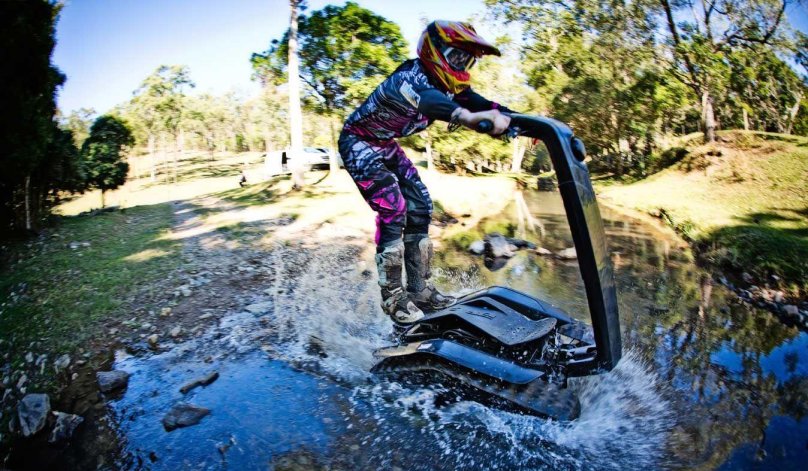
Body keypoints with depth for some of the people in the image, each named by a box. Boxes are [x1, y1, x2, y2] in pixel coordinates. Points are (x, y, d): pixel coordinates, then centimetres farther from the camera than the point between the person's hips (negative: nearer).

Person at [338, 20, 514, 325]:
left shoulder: (447, 85, -4)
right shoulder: (410, 78, -30)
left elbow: (477, 102, -13)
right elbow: (429, 101, -52)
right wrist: (484, 117, -69)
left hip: (386, 146, 8)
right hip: (358, 143, -8)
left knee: (420, 208, 0)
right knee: (393, 210, -19)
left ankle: (420, 289, 8)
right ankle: (393, 298, -8)